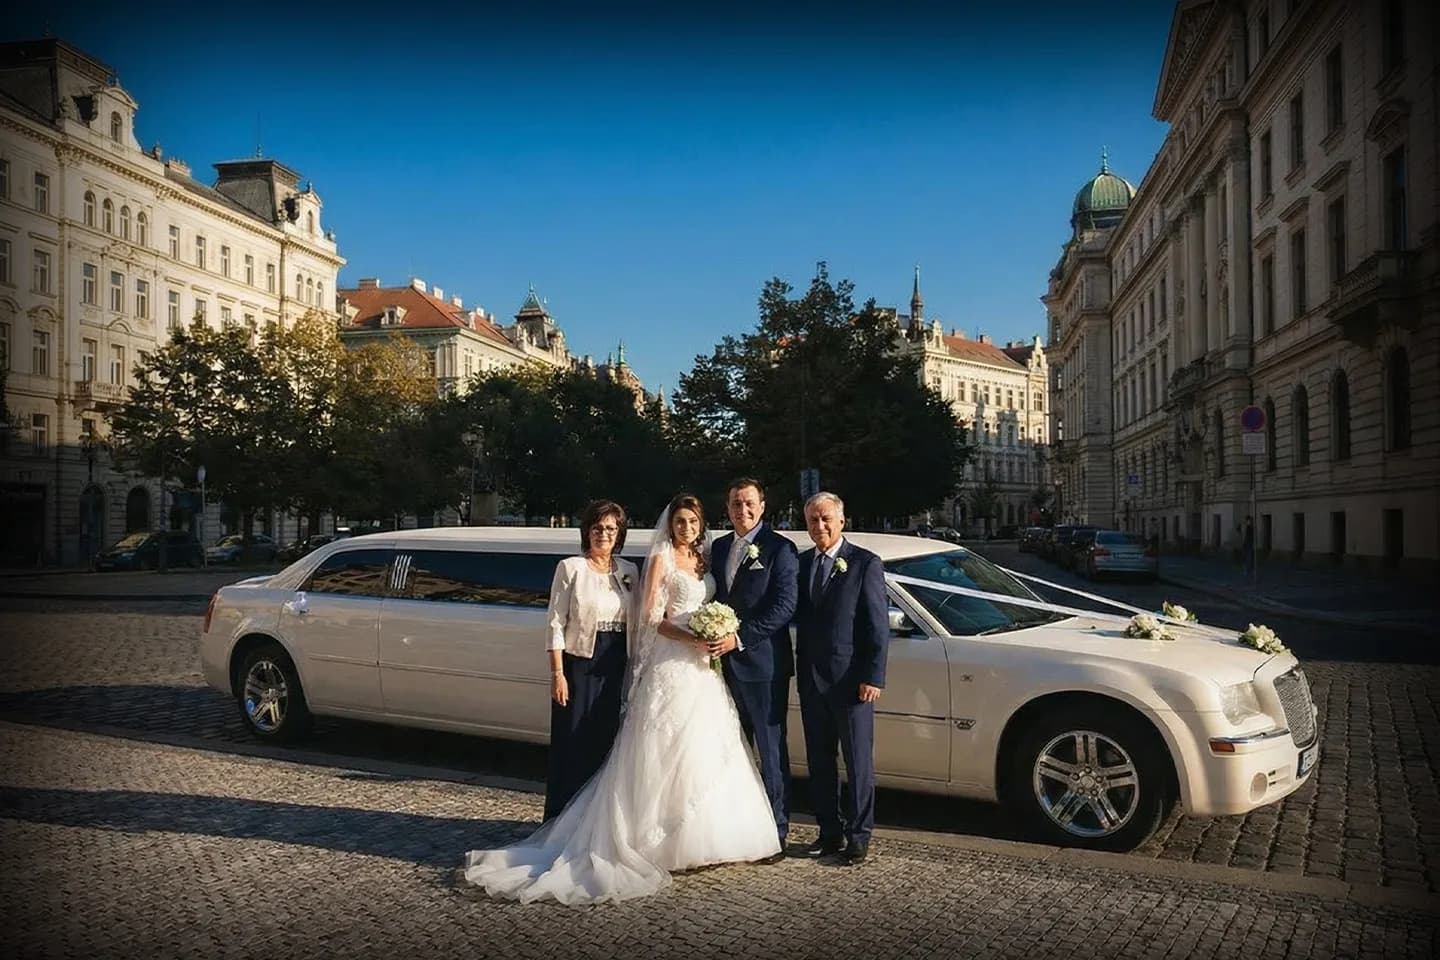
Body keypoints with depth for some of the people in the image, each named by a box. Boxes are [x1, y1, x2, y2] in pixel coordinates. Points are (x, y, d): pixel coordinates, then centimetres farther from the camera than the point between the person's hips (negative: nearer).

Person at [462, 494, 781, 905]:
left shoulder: (703, 559, 15)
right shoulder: (662, 559, -4)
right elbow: (651, 618, -10)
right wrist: (693, 639, -20)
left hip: (703, 670, 7)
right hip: (671, 667, -7)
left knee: (704, 753, 8)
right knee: (667, 753, -5)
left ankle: (699, 837, 18)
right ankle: (660, 839, 4)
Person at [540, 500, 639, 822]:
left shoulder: (629, 571, 9)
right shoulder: (571, 568, -4)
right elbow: (556, 623, -6)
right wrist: (557, 673, -12)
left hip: (618, 670, 4)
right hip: (579, 666, -4)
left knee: (610, 745, 8)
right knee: (573, 746, 1)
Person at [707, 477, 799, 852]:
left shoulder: (779, 548, -7)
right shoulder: (719, 547, 13)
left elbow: (784, 606, -14)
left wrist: (739, 638, -18)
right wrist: (714, 636, 0)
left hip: (762, 663, -6)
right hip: (726, 664, 6)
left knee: (771, 751, 3)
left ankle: (776, 831, 12)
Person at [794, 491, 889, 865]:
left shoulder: (865, 564, -6)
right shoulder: (802, 563, 9)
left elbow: (878, 626, -8)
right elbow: (798, 619, 11)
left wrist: (873, 677, -14)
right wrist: (800, 672, 4)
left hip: (851, 680, -5)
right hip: (812, 679, 6)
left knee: (858, 761, 4)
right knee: (819, 761, 13)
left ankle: (858, 836, 15)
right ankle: (829, 832, 25)